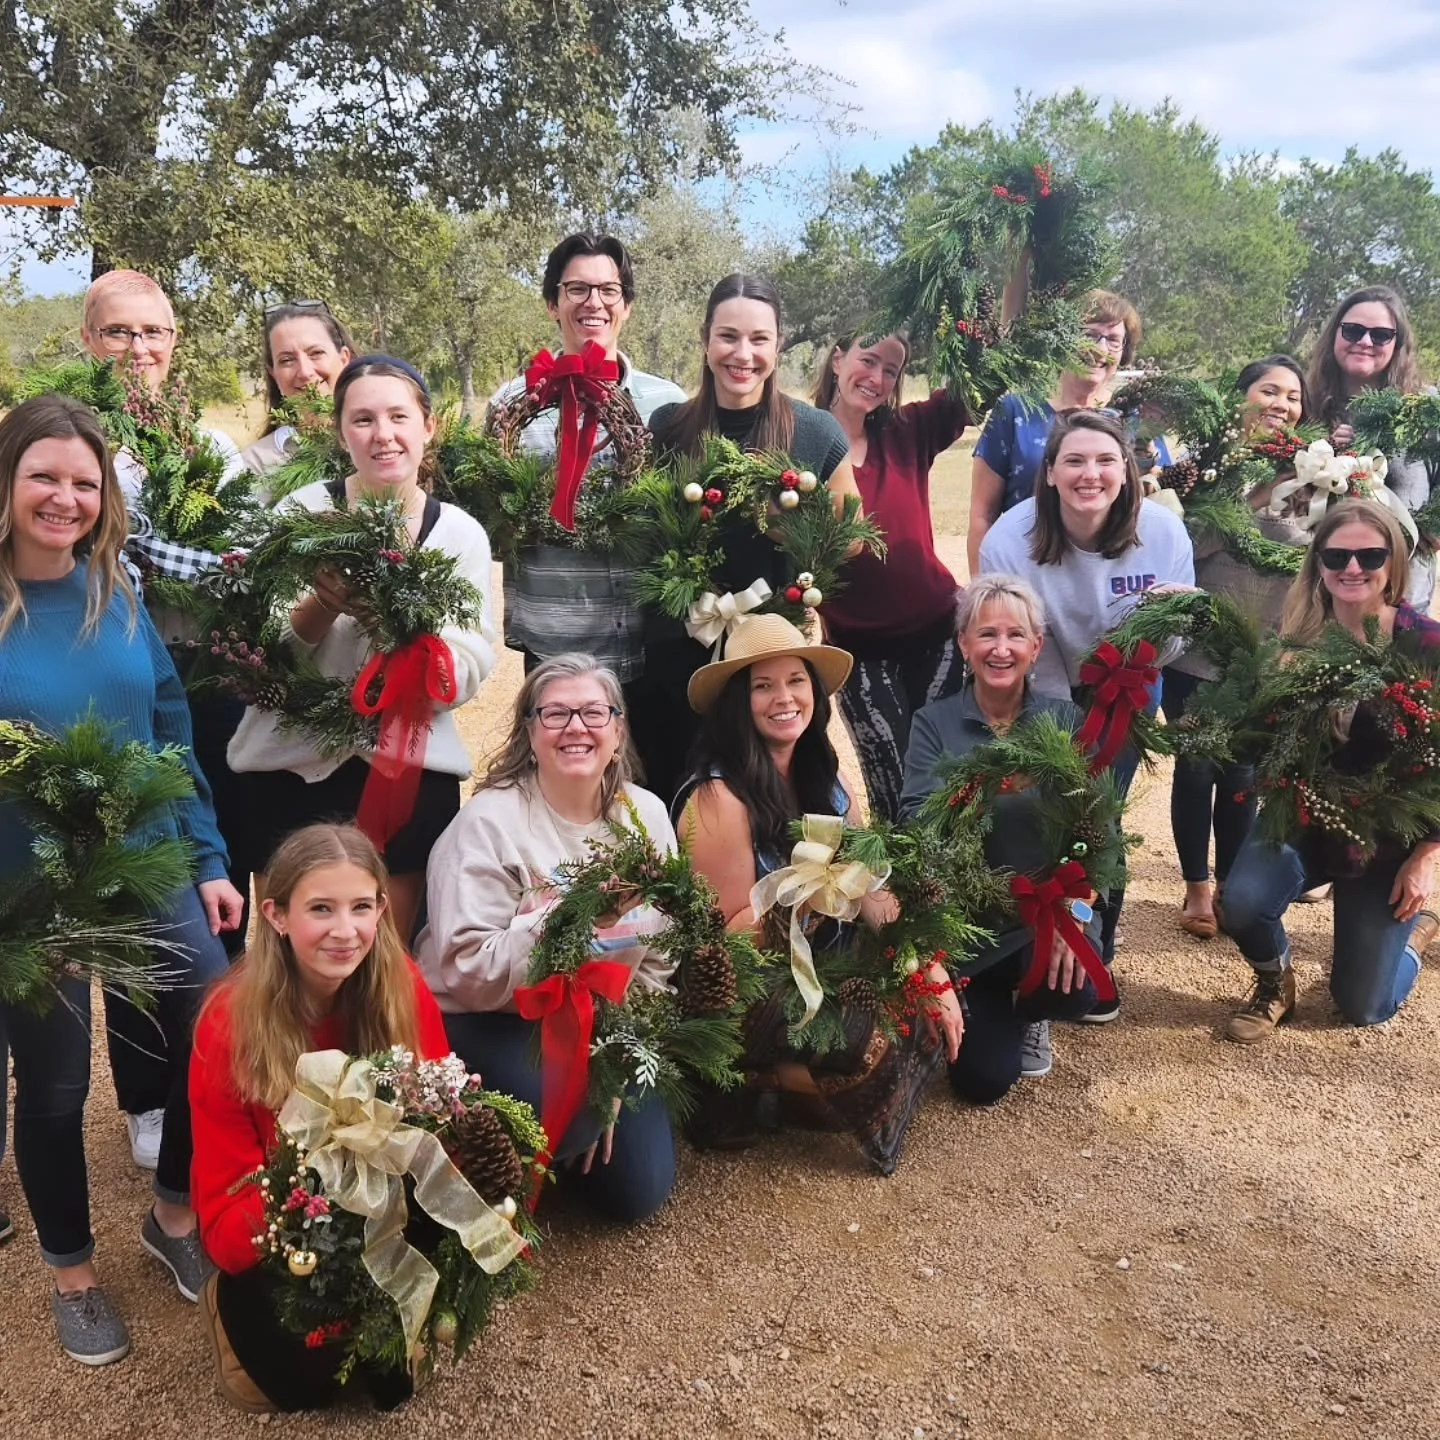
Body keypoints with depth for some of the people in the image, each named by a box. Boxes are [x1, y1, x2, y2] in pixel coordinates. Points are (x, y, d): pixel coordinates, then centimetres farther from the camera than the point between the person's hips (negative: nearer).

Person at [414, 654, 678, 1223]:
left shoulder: (646, 815, -2)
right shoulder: (489, 822, -17)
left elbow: (659, 961, 2)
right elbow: (467, 972, -24)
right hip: (490, 1023, -5)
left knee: (638, 1190, -1)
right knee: (571, 1112, -32)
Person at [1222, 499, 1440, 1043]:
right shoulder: (1296, 637, -9)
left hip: (1391, 833, -1)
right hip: (1304, 814, 2)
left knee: (1362, 1007, 4)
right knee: (1243, 902, -29)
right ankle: (1274, 981, 7)